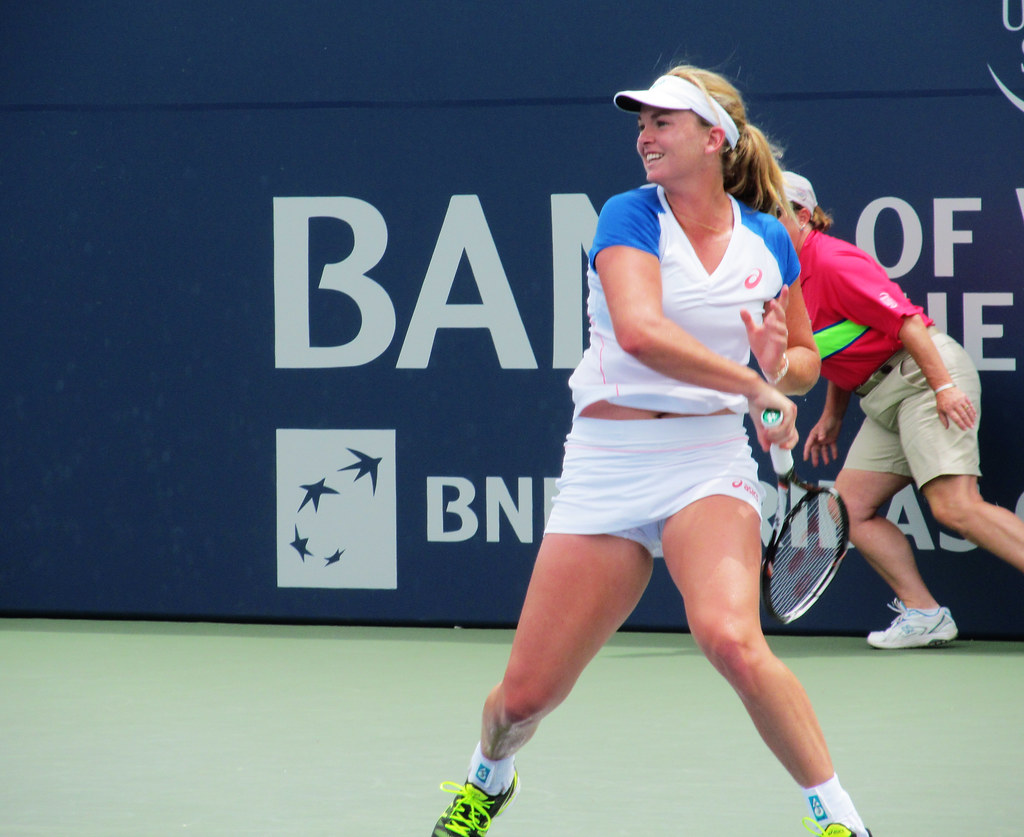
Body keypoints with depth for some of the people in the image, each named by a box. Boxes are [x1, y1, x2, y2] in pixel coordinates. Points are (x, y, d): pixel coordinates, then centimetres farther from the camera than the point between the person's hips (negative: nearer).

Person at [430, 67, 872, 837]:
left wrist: (781, 367, -6)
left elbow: (806, 361, 17)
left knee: (731, 637, -30)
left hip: (710, 464, 0)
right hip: (607, 467, 0)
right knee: (526, 694, 4)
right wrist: (753, 385, -24)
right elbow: (640, 331, -24)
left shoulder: (768, 241, 4)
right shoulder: (631, 218, -6)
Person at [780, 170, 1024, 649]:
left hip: (924, 375, -10)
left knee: (955, 508, -22)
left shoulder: (833, 263, -13)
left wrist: (944, 385, -25)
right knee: (851, 509, 2)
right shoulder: (791, 278, 16)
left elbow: (904, 319, -19)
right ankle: (922, 613, 0)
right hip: (884, 398, 10)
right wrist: (832, 416, 25)